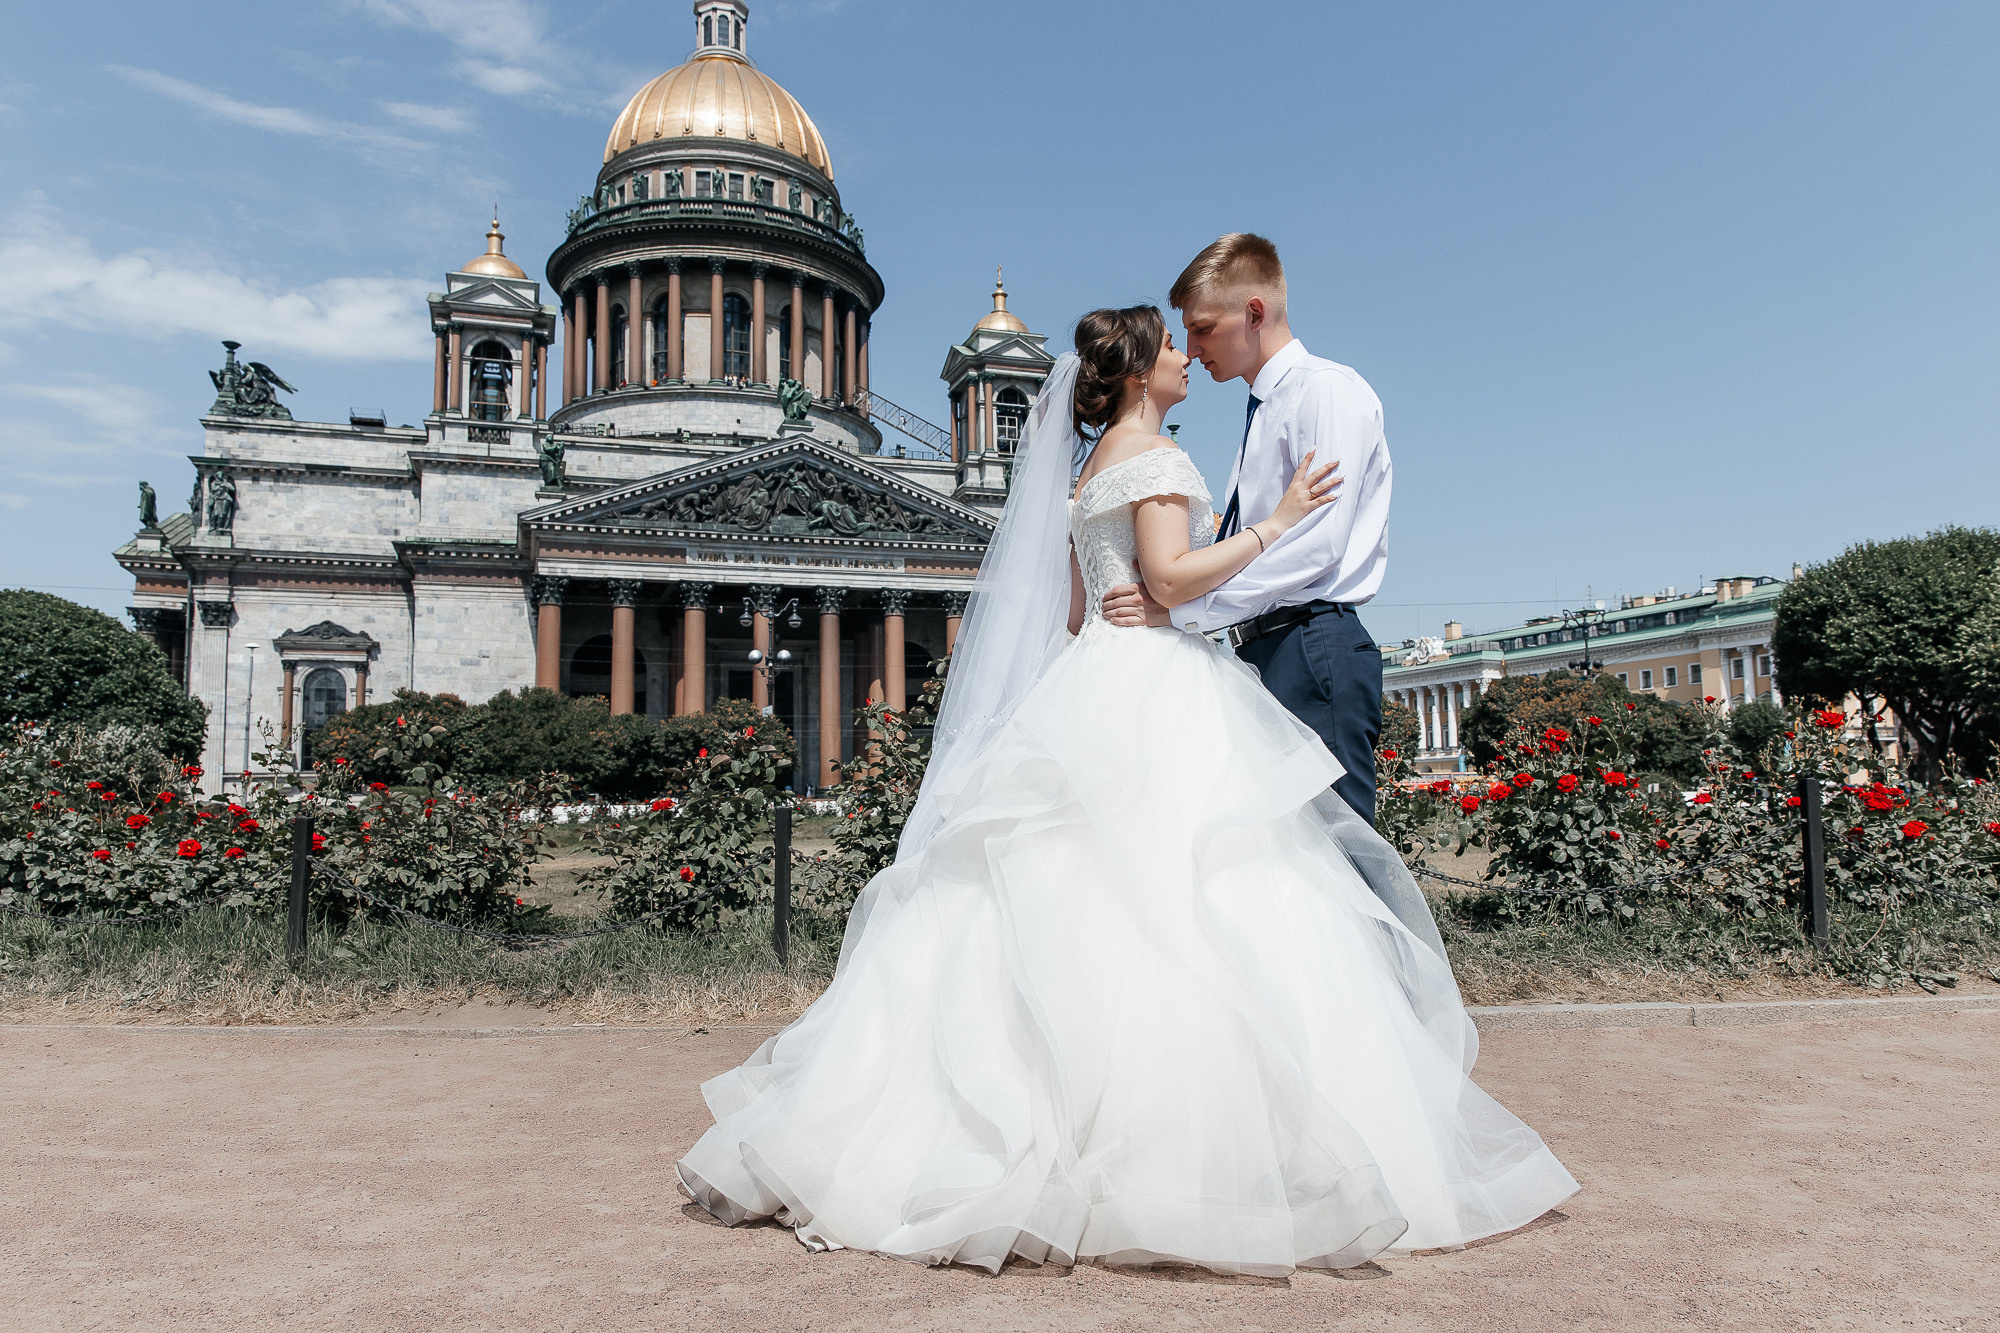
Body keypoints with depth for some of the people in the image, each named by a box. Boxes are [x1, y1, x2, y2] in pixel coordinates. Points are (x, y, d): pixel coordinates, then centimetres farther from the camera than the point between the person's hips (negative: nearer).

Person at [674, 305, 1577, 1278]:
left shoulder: (1091, 461, 24)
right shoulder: (1155, 452, -4)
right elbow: (1172, 577, -15)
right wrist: (1276, 523, -9)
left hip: (1093, 681, 9)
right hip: (1154, 688, -9)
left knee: (1066, 894, 4)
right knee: (1169, 897, -12)